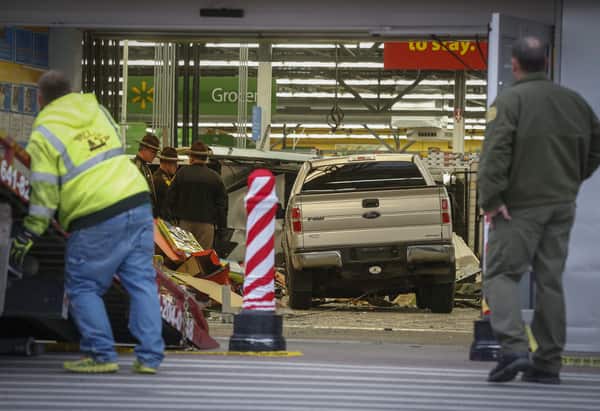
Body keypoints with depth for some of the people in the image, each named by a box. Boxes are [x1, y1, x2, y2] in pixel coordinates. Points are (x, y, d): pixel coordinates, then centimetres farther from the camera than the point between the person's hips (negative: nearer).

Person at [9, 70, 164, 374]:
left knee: (83, 287, 9)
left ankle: (102, 355, 6)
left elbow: (44, 193, -5)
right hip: (137, 201, 6)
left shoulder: (45, 133, -2)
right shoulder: (97, 111, 15)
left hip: (97, 219, -6)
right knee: (141, 282, 8)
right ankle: (149, 357, 6)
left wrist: (28, 235, 5)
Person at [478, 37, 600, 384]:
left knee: (502, 274, -1)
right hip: (562, 205, 5)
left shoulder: (509, 101, -9)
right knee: (551, 281, 9)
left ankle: (513, 347, -20)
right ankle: (548, 363, 10)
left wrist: (491, 199, -17)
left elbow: (495, 153, -19)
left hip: (520, 206, -5)